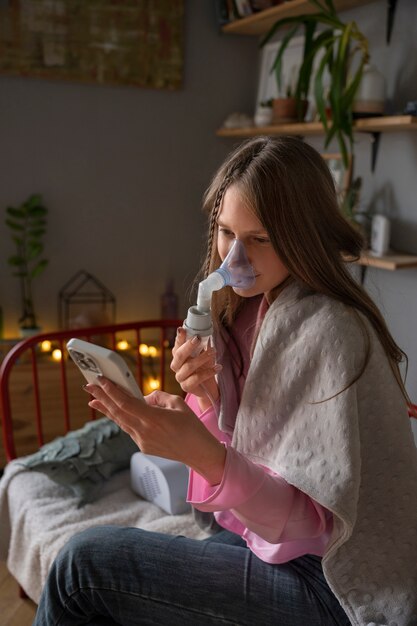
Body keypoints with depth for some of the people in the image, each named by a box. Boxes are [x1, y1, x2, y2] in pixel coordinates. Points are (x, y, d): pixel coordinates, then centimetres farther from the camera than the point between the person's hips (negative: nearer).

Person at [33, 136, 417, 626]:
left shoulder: (329, 332, -24)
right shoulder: (252, 308, 1)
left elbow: (317, 517, -24)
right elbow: (242, 440, 5)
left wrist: (204, 454, -39)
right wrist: (210, 396, -16)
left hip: (326, 585, -7)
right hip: (264, 533, 7)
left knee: (84, 563, -12)